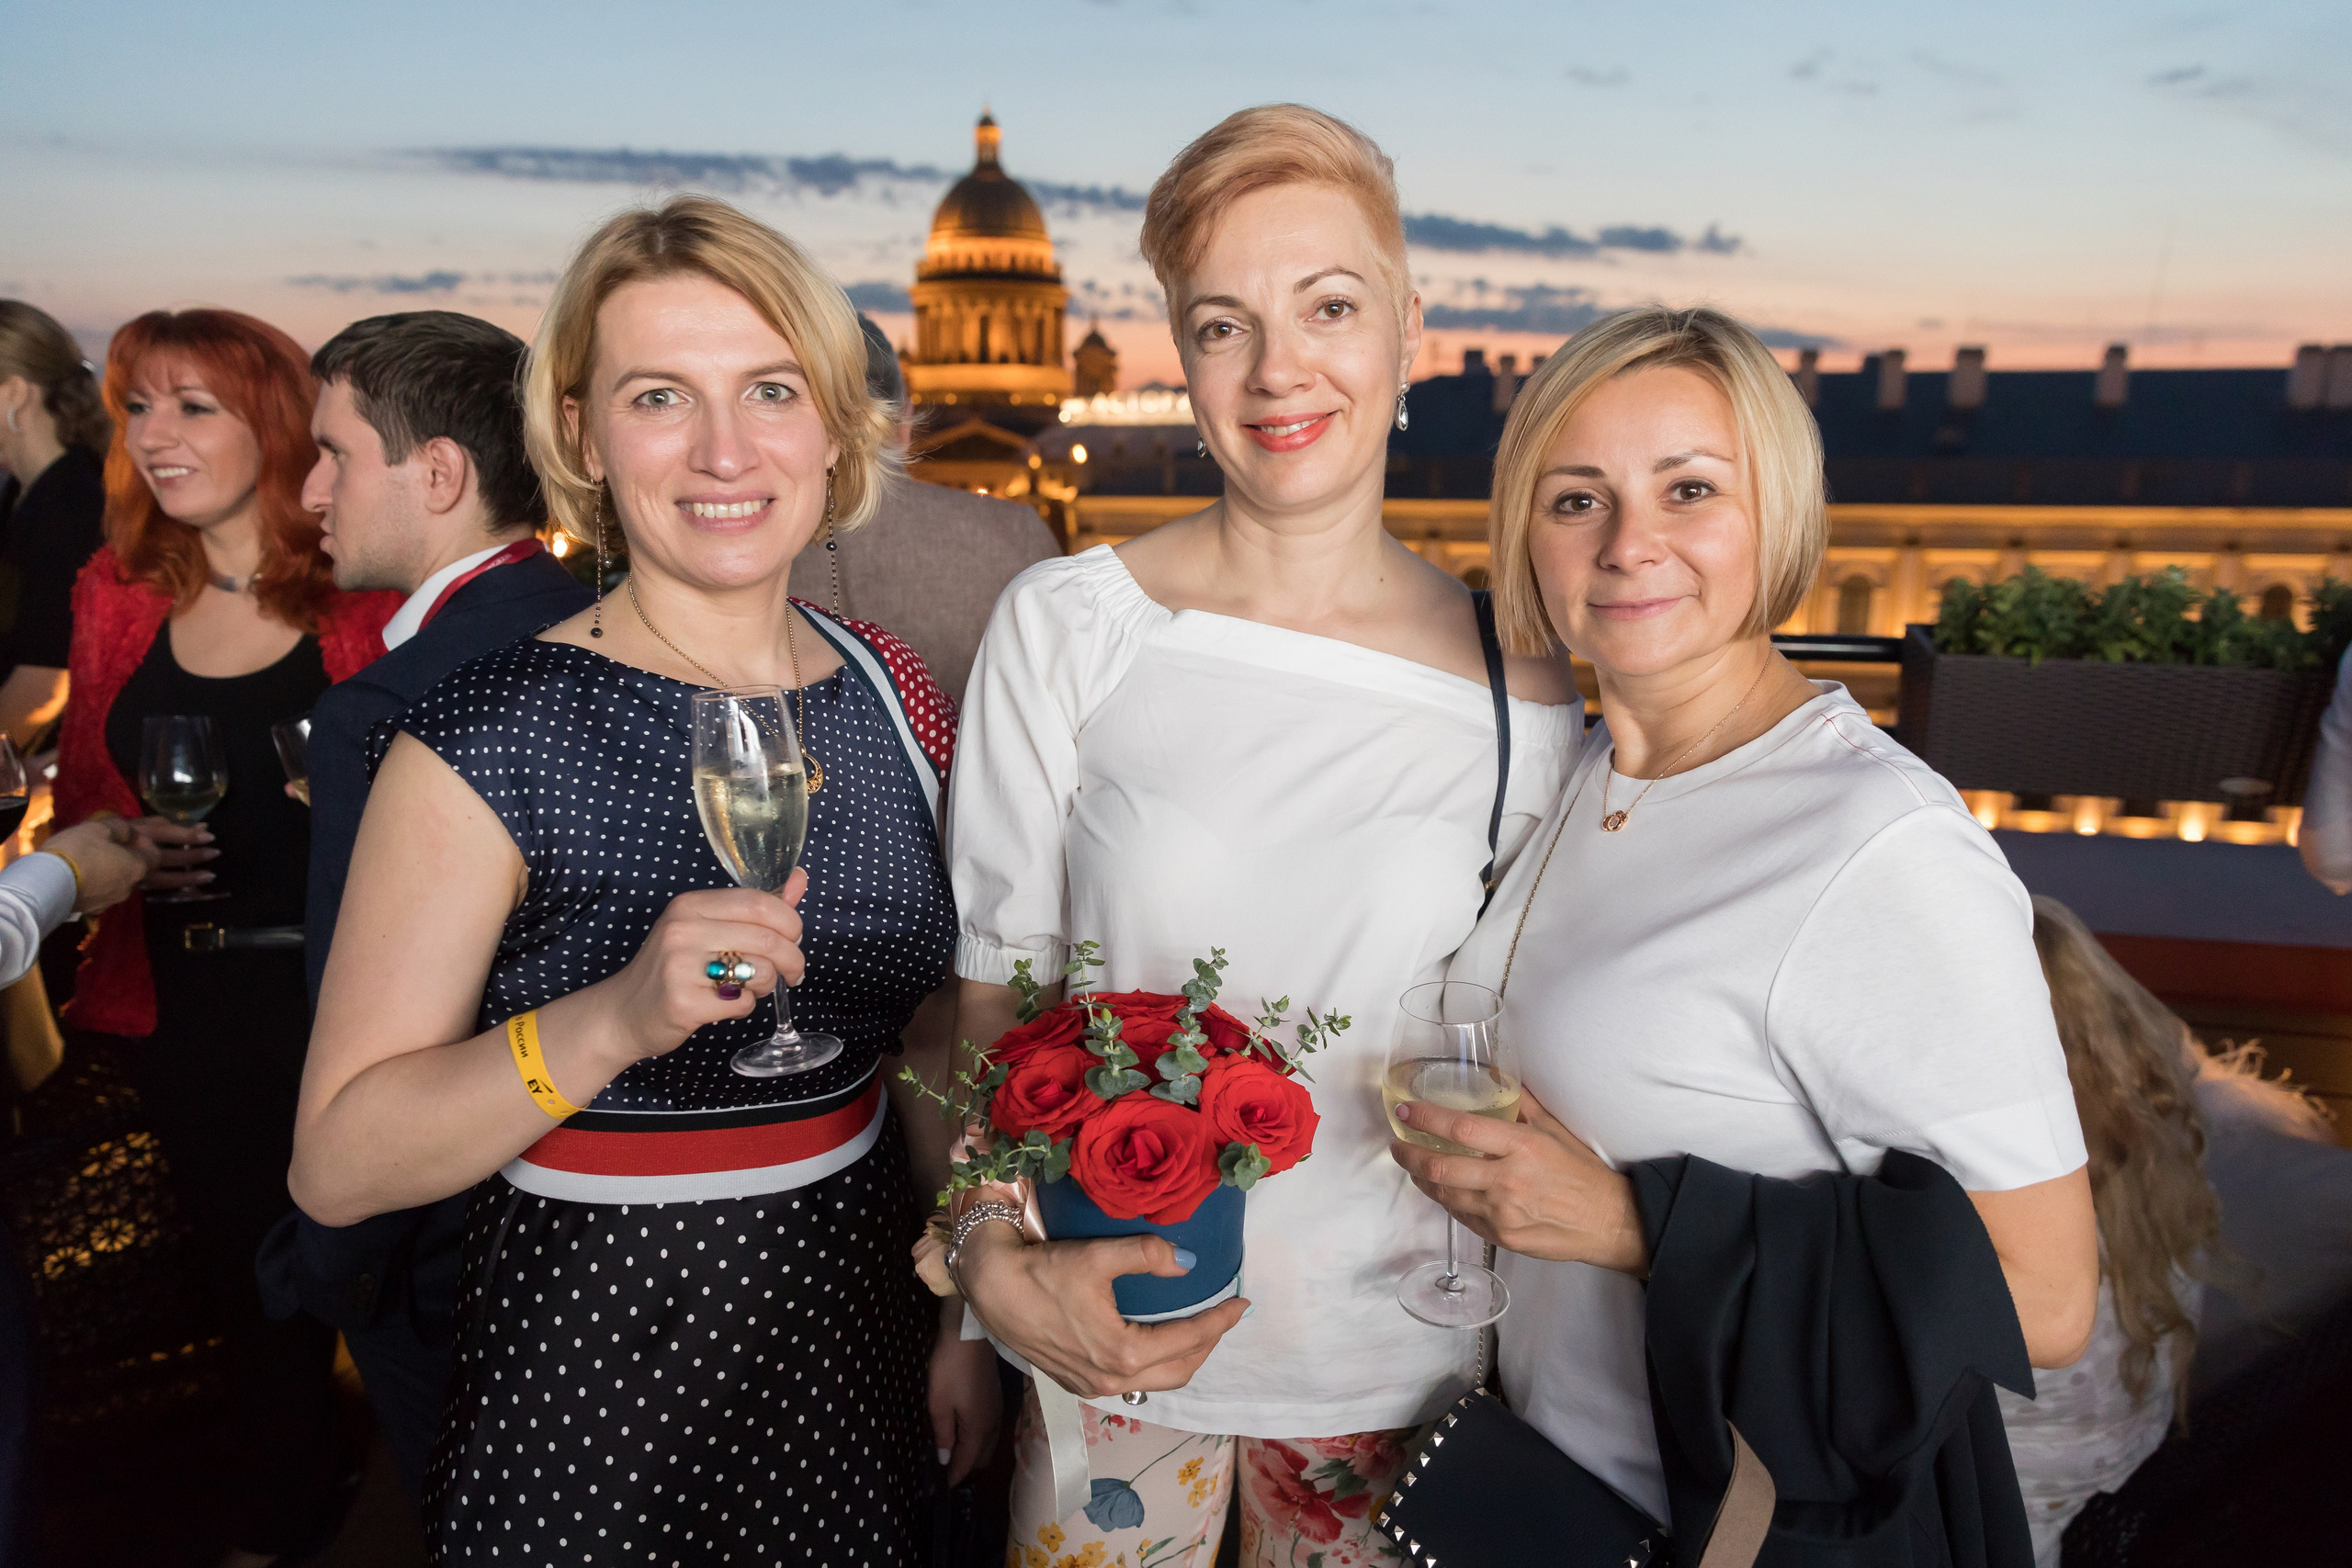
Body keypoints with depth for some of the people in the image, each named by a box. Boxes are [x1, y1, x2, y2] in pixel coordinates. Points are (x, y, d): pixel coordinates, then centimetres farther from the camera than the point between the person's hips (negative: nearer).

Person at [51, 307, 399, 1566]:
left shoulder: (370, 597, -10)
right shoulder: (115, 596, 5)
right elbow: (81, 790, 13)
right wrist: (122, 843, -7)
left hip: (340, 989, -4)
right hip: (178, 998, 5)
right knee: (243, 1260, 20)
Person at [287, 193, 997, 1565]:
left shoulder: (893, 694, -1)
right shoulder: (489, 741, -16)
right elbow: (338, 1165, -17)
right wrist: (611, 1021, -32)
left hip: (857, 1333, 5)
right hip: (594, 1363, -4)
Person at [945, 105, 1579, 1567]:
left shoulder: (1519, 694, -5)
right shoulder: (1065, 627, -8)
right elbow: (994, 990, -4)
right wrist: (1004, 1266, -14)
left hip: (1390, 1362, 1)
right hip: (1109, 1338, 0)